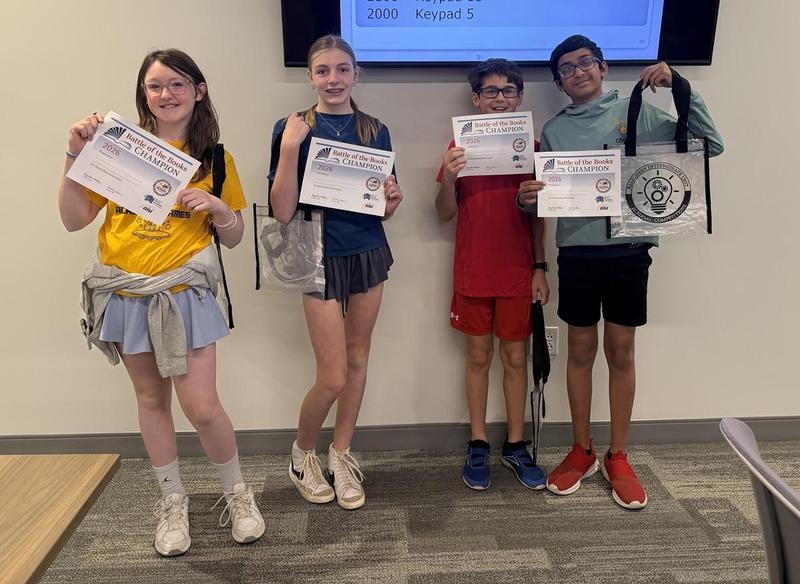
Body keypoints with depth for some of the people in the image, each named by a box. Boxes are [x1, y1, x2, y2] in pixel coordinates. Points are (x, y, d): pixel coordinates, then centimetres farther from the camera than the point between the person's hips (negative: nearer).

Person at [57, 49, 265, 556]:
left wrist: (218, 208, -14)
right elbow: (75, 219, 0)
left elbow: (234, 238, 6)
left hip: (183, 292, -1)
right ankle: (173, 500, 31)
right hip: (125, 291, 2)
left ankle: (237, 492, 22)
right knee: (151, 398, 13)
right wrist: (75, 157, -11)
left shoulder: (214, 158, 3)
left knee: (201, 406, -4)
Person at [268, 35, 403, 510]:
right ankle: (303, 453, 26)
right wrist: (290, 147, -22)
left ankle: (341, 455, 29)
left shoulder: (375, 131, 6)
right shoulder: (294, 129, -5)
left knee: (358, 358, 11)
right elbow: (283, 212, -13)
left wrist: (394, 200, -11)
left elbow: (385, 211, 11)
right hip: (322, 257, -4)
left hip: (369, 252, 4)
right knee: (333, 377, -3)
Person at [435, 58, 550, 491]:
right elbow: (445, 214, 0)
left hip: (518, 272, 1)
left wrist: (540, 268, 1)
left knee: (516, 357, 8)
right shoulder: (460, 147, 1)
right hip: (473, 273, -1)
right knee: (478, 356, 8)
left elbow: (538, 215, 6)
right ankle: (478, 446, 20)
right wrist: (448, 178, -18)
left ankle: (515, 446, 22)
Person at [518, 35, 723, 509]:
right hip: (577, 251, 2)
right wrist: (529, 199, -12)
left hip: (628, 250, -1)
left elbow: (711, 144, -1)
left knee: (622, 353, 7)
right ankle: (582, 450, 25)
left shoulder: (637, 112, 4)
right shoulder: (554, 130, 10)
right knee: (580, 351, 9)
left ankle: (618, 457, 22)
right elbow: (546, 196, 10)